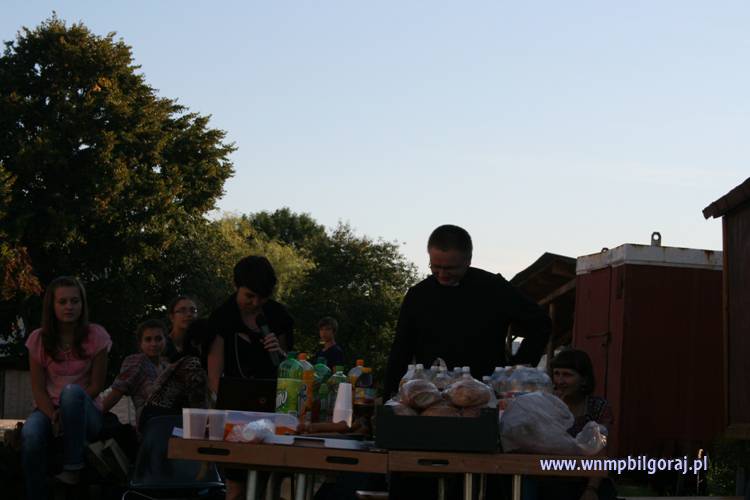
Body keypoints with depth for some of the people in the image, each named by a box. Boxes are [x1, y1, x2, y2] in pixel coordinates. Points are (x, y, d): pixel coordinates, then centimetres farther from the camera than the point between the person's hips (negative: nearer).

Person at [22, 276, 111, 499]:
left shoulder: (96, 336, -4)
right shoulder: (38, 339, 0)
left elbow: (96, 385, -4)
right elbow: (38, 388, -2)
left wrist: (66, 412, -17)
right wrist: (53, 416, -21)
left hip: (86, 413, -1)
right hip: (49, 408, 1)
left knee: (72, 391, -37)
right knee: (30, 436, -35)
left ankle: (73, 466, -30)